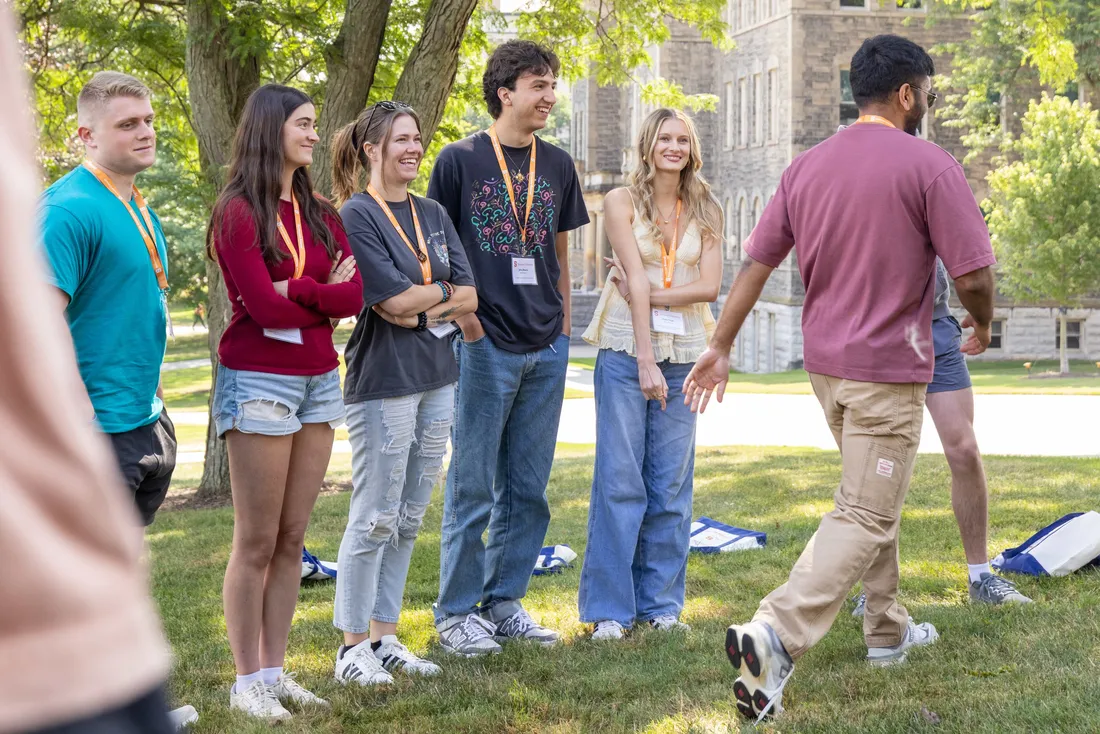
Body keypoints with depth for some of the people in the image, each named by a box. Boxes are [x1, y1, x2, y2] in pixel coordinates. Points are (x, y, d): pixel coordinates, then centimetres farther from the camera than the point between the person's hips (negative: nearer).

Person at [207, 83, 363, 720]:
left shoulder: (321, 213, 12)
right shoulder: (239, 213, -8)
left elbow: (354, 295, -1)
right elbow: (263, 305, -17)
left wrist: (293, 292, -14)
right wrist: (324, 295, -3)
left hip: (318, 380, 6)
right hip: (259, 381, -6)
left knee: (292, 538, 9)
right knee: (257, 542, -1)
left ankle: (275, 671, 17)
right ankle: (247, 681, 7)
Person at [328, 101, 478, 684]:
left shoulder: (433, 214, 13)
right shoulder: (356, 216, -9)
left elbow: (470, 297, 6)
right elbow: (392, 300, -17)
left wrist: (422, 310, -11)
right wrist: (445, 291, -1)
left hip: (436, 379, 7)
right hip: (382, 382, -7)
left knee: (409, 520, 11)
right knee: (374, 519, -3)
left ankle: (385, 637, 19)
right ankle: (353, 648, 6)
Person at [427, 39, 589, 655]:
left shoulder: (558, 165, 11)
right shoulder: (460, 160, -3)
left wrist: (563, 327, 12)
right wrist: (464, 319, -8)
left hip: (546, 350, 5)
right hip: (486, 345, -5)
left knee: (528, 488, 10)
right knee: (473, 486, 0)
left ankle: (505, 601, 20)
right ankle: (458, 610, 9)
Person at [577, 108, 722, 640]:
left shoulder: (706, 211, 10)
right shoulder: (622, 201, 1)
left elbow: (710, 287, 1)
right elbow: (636, 279, -9)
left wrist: (648, 295, -10)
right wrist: (646, 359, -16)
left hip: (684, 354, 3)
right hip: (627, 349, -3)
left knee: (672, 481, 4)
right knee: (619, 478, -4)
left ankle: (661, 601, 14)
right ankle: (610, 607, 3)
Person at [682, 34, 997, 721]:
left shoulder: (807, 167, 5)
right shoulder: (929, 164, -12)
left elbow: (757, 261, 5)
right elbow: (974, 274, -14)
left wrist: (720, 347, 11)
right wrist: (982, 324, 7)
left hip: (824, 361, 7)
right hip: (888, 368, -7)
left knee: (873, 498, 24)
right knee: (866, 517, -6)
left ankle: (888, 628, 33)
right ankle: (776, 633, -23)